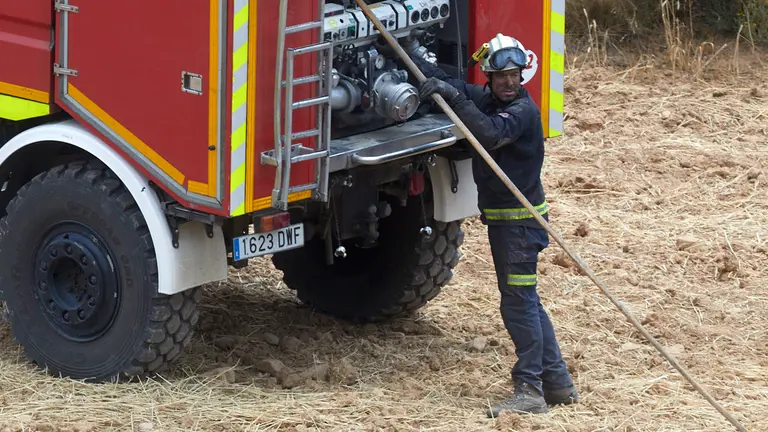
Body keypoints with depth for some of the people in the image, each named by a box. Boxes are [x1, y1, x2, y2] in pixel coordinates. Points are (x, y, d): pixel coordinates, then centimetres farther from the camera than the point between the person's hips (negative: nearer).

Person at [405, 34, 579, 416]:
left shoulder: (523, 110, -18)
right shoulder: (485, 98, 7)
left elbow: (491, 134, -36)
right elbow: (445, 80, 10)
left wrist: (455, 97, -36)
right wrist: (403, 55, -2)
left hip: (520, 220, -9)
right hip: (499, 218, 9)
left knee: (519, 302, -9)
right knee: (524, 301, 14)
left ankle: (530, 391, -7)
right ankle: (557, 383, 20)